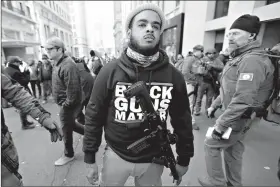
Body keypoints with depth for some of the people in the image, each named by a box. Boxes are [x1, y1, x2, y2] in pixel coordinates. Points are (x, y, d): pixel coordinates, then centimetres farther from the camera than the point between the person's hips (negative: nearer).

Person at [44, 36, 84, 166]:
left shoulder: (67, 65, -25)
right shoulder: (58, 64, 8)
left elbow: (72, 88, -28)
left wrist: (66, 104, -19)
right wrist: (62, 103, 14)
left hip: (68, 104, -10)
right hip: (64, 103, 10)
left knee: (67, 129, 7)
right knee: (70, 124, 23)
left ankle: (68, 155, 29)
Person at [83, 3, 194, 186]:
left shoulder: (173, 75, -11)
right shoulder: (109, 72, -14)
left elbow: (182, 120, -2)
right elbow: (93, 117, -7)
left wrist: (184, 159, 6)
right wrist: (90, 158, -2)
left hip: (154, 159, 1)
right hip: (116, 156, 0)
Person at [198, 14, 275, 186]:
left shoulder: (252, 60, -24)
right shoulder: (241, 57, 11)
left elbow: (243, 99, -31)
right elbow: (229, 89, 18)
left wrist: (221, 124, -26)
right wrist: (214, 105, 17)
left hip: (239, 117, -9)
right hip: (239, 116, 9)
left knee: (211, 144, 3)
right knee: (233, 149, 20)